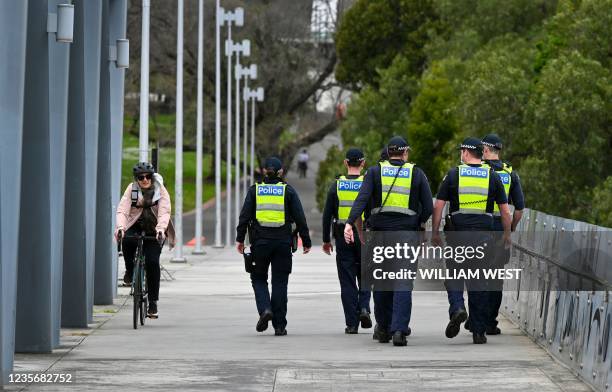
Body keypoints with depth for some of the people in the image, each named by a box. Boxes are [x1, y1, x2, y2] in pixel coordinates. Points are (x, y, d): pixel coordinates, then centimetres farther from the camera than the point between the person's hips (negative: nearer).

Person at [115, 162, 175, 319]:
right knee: (128, 241, -34)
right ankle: (129, 270, -4)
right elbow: (122, 210, -20)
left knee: (152, 262, -17)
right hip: (135, 226, 1)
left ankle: (153, 303, -7)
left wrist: (160, 229, -41)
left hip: (154, 230, -1)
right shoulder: (132, 189, -8)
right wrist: (120, 227, -39)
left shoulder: (161, 190, -9)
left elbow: (164, 212, -22)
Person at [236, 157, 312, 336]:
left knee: (258, 278, 15)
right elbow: (300, 218, 1)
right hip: (283, 241, 0)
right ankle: (279, 325, 4)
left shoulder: (255, 190, 4)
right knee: (279, 282, 6)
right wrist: (306, 241, 6)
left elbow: (244, 216, -1)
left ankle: (265, 309, -11)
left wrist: (240, 239, 3)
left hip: (260, 241, 0)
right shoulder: (288, 190, 3)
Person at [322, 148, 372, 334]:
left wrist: (326, 240, 9)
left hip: (343, 238, 1)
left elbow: (327, 215, 2)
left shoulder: (337, 185, 1)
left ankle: (352, 323, 1)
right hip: (365, 236, -1)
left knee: (347, 281, 4)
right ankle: (363, 308, -8)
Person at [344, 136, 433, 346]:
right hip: (407, 233, -1)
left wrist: (350, 223, -17)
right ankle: (399, 329, -16)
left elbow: (362, 198, -10)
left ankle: (383, 327, 23)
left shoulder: (375, 171, 4)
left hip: (380, 232, 1)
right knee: (403, 282, -3)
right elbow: (428, 207, 1)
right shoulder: (416, 173, 4)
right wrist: (419, 222, 19)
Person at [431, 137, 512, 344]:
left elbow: (438, 206, -1)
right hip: (483, 234, 2)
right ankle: (478, 332, 6)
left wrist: (435, 232, 7)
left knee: (453, 274, 10)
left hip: (458, 233, -2)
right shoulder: (493, 176, 5)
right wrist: (507, 234, 17)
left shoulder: (453, 174, 1)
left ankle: (457, 308, -19)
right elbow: (505, 210, 7)